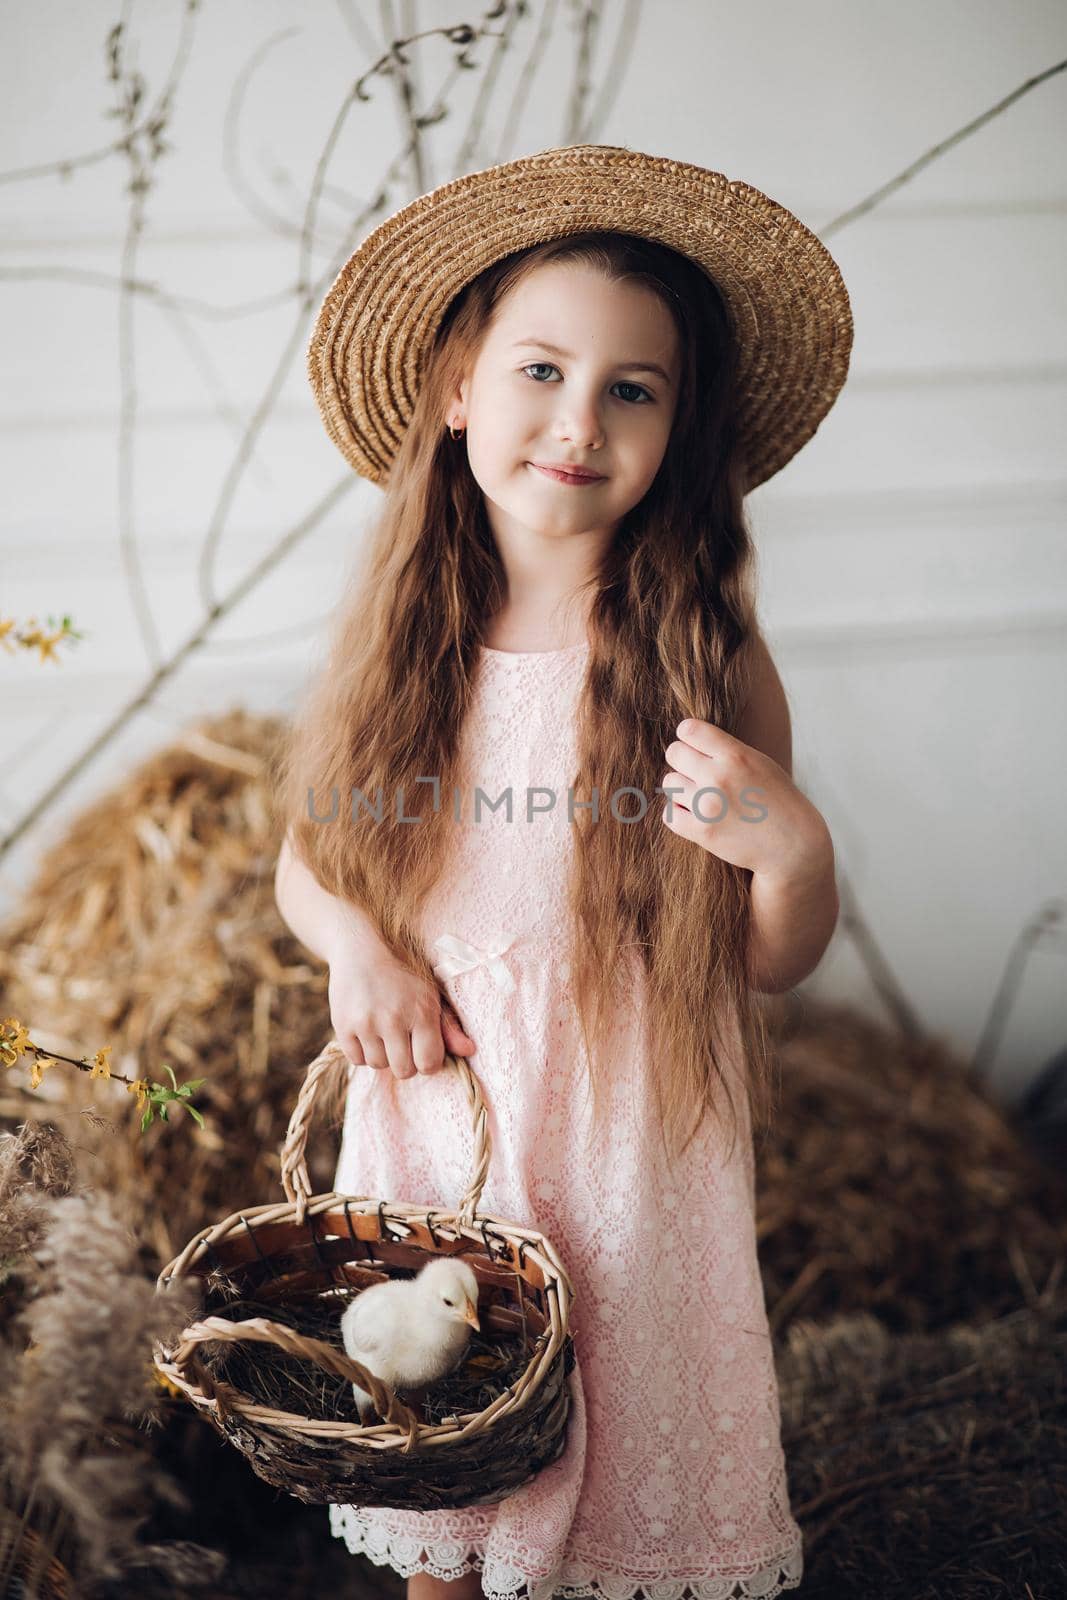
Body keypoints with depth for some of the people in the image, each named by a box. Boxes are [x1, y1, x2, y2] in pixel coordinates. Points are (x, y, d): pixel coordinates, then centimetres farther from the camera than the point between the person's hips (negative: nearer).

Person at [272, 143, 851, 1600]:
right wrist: (356, 943, -10)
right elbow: (306, 859, 9)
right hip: (426, 1134, 2)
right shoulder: (397, 642, -5)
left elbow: (775, 963, -4)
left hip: (633, 1145, -2)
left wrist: (797, 849, -23)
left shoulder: (708, 665, -12)